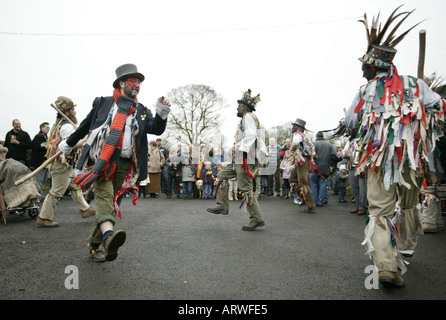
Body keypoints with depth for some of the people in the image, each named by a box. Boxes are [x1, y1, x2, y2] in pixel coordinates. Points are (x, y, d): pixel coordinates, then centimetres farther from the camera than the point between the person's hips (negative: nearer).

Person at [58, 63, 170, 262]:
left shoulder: (142, 111, 19)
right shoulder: (102, 103, 13)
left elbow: (156, 129, 5)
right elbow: (85, 125, 23)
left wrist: (161, 113, -13)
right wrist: (69, 144, 32)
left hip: (124, 164, 3)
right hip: (101, 159, -2)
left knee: (113, 203, 2)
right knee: (104, 194, -24)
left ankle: (95, 245, 13)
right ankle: (108, 235, -44)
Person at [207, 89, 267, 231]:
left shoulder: (248, 116, -5)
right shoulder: (249, 118, 24)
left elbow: (251, 135, -20)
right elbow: (258, 138, 23)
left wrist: (242, 150, -27)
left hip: (246, 159, -11)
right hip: (240, 159, 11)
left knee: (245, 189, -11)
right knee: (222, 176, 15)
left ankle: (257, 219, -6)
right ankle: (222, 206, 17)